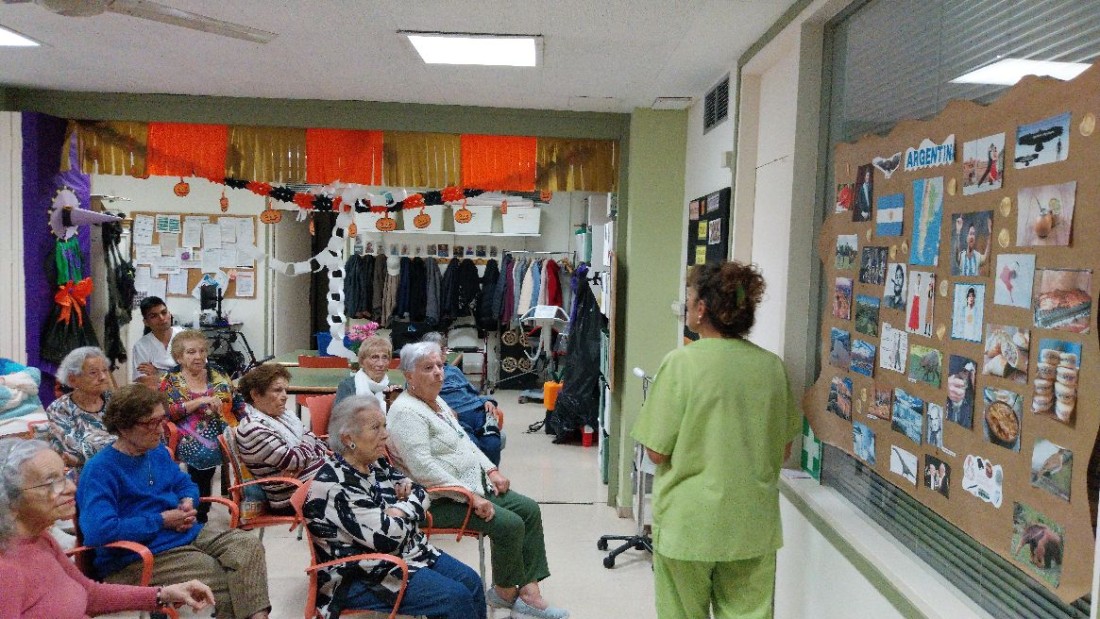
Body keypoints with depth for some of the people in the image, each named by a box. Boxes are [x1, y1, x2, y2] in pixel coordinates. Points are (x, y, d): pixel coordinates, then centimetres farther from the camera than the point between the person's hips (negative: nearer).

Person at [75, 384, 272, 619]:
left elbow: (185, 484, 27)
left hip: (187, 534, 8)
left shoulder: (158, 452, 12)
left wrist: (188, 501, 1)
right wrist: (161, 520, -17)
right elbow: (99, 531, -26)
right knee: (223, 579, -24)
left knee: (249, 545, -16)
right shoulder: (99, 470, -14)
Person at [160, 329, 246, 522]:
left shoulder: (216, 373, 19)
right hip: (195, 441, -2)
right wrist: (201, 401, -12)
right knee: (202, 453, -33)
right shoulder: (171, 381, 11)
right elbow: (166, 411, -5)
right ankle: (200, 517, -14)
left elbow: (238, 402, 19)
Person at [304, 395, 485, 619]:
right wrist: (406, 509, -8)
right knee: (456, 598, -19)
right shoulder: (335, 485, -23)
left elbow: (420, 494, 10)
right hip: (363, 577, -9)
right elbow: (388, 537, -27)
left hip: (408, 552, 9)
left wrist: (398, 509, -10)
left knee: (471, 581, -2)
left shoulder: (376, 464, 4)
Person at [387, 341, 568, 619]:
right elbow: (424, 468, -26)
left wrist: (491, 470, 6)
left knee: (529, 510, -2)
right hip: (441, 500, -10)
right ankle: (505, 592, 4)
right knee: (510, 524, -20)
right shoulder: (406, 412, -18)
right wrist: (471, 496, -25)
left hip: (473, 484, 10)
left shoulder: (437, 401, 13)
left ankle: (529, 590, -1)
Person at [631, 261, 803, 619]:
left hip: (689, 522, -3)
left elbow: (657, 452, -13)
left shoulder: (682, 363, -16)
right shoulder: (772, 366, -3)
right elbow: (784, 446, 7)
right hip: (753, 523, 4)